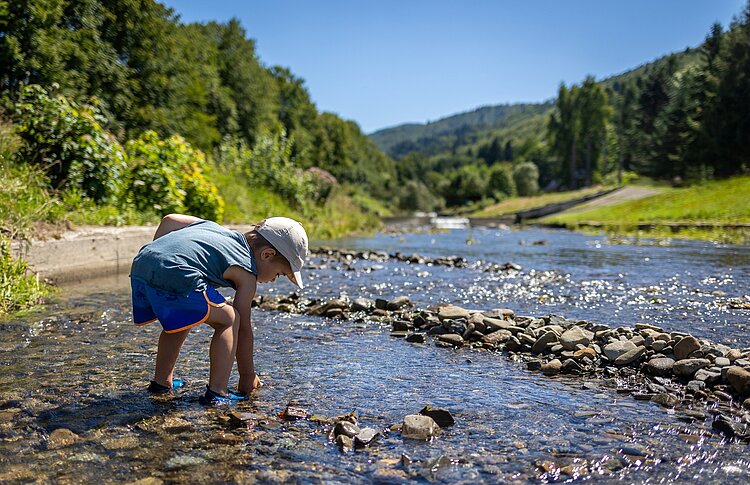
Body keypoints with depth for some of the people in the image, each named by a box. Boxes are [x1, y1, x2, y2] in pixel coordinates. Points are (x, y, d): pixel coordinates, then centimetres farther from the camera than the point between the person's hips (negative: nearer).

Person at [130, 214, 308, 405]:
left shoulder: (213, 227, 29)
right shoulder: (247, 273, 8)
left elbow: (169, 220, 26)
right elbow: (243, 328, 10)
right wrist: (248, 375, 20)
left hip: (140, 263, 9)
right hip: (175, 275, -8)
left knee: (180, 319, 31)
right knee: (229, 319, 6)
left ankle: (161, 381, 40)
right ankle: (216, 392, 1)